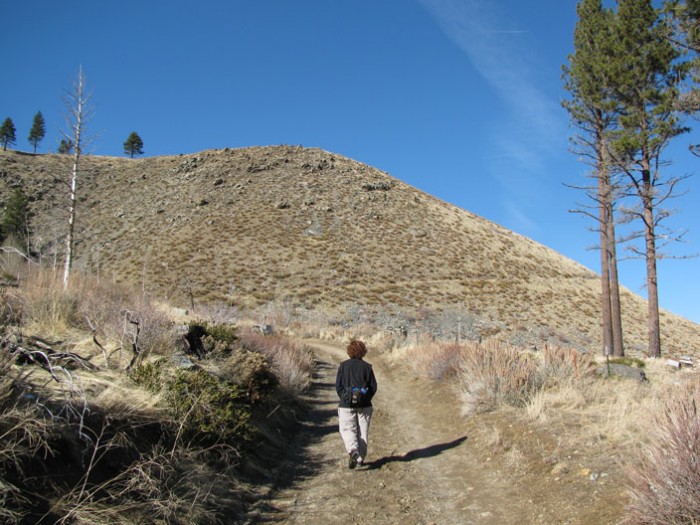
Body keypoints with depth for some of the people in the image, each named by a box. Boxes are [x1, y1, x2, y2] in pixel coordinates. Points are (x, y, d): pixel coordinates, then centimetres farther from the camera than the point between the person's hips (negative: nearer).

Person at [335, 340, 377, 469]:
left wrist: (343, 399, 7)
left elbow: (338, 386, -5)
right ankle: (360, 458, 18)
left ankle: (353, 452, -19)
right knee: (362, 432, 12)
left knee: (347, 430, 6)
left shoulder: (343, 366, -3)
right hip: (364, 405, 1)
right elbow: (373, 387, -1)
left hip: (346, 405, -1)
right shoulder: (367, 366, -2)